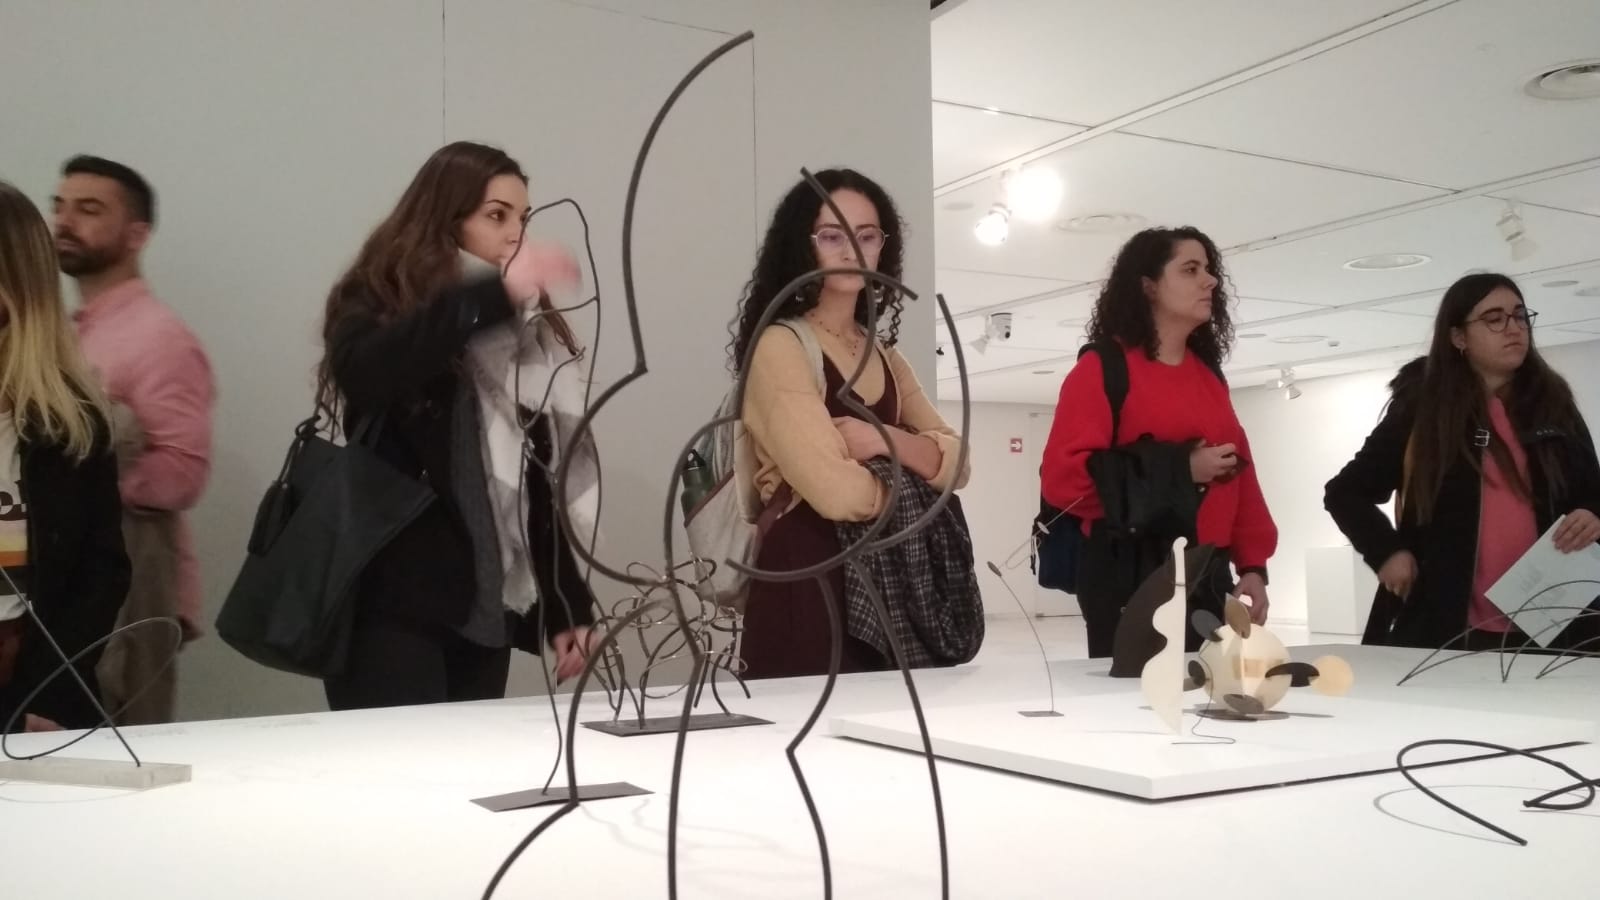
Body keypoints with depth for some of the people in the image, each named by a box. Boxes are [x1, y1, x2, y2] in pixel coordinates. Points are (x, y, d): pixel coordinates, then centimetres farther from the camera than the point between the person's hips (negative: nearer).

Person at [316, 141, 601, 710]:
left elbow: (547, 476, 11)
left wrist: (568, 607, 7)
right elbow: (365, 372, -26)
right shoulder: (375, 305, -1)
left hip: (488, 608, 5)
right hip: (394, 605, -5)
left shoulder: (526, 330, 12)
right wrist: (497, 293, -34)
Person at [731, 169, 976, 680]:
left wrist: (884, 441, -13)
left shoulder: (884, 356, 16)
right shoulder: (779, 345, -9)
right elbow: (836, 492, -20)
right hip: (808, 579, -7)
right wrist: (908, 482, 1)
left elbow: (956, 465, 7)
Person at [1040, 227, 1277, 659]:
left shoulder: (1208, 377, 16)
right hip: (1132, 576, -6)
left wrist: (1252, 566, 6)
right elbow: (1063, 477, -14)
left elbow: (1238, 474, 16)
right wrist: (1180, 469, -14)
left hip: (1208, 576, 6)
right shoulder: (1104, 368, -4)